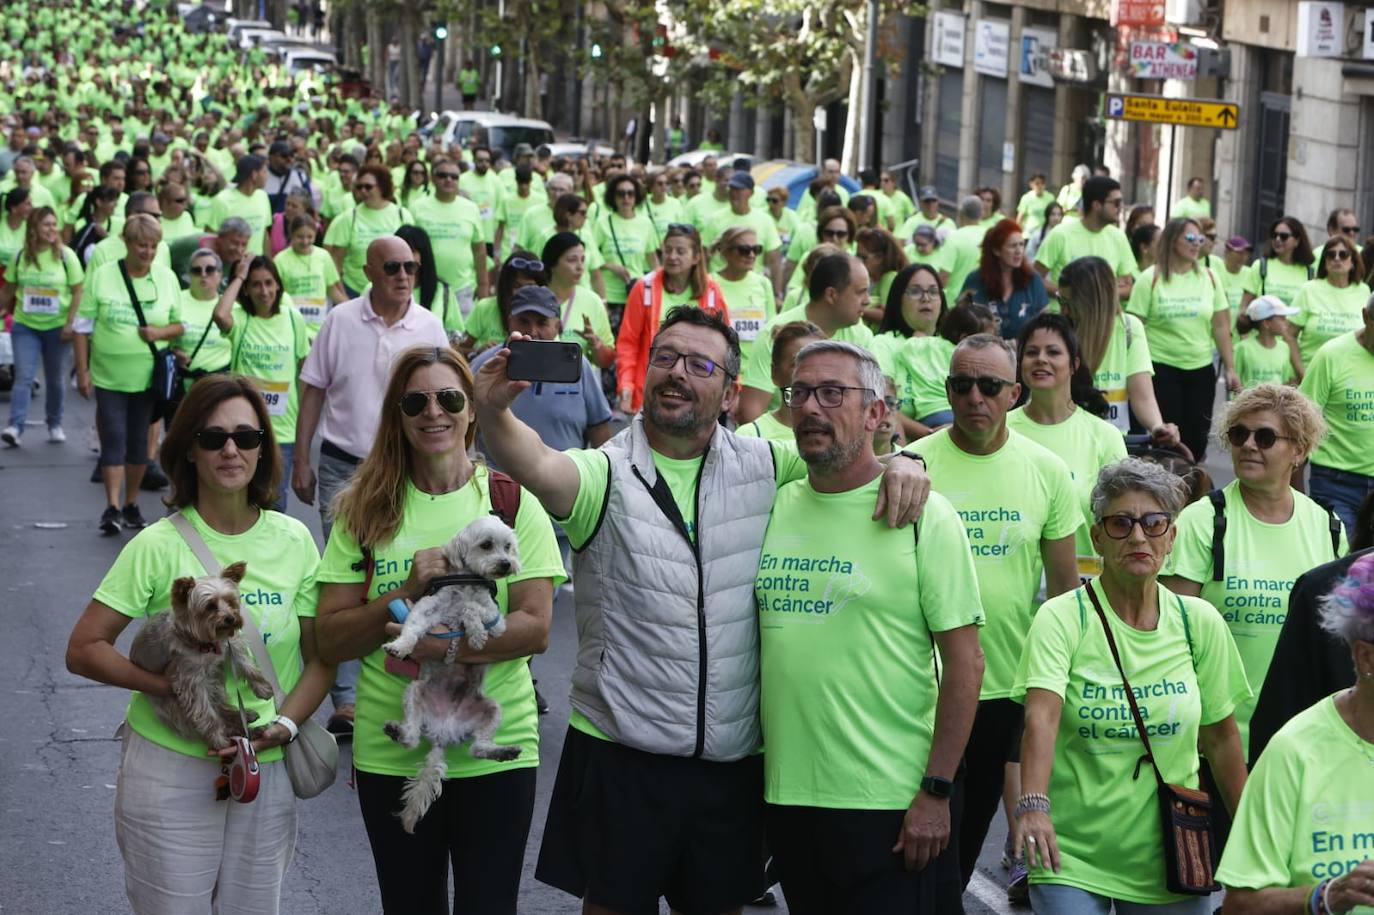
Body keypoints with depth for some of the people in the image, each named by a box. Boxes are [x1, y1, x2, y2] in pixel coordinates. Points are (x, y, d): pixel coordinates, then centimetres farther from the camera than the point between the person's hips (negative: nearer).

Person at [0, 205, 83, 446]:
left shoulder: (66, 256, -5)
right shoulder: (20, 257, 0)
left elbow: (77, 291, -4)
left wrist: (70, 324, -10)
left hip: (57, 327, 0)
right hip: (25, 326, 0)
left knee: (56, 379, 10)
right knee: (23, 377, -10)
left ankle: (54, 424, 26)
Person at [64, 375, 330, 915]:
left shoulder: (293, 541, 1)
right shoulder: (160, 546, -8)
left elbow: (321, 657, 5)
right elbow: (83, 650, -8)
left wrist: (284, 725, -13)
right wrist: (172, 687, -21)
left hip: (269, 768, 3)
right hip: (169, 766, -3)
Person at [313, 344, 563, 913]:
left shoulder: (513, 503, -1)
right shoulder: (365, 511, 2)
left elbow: (535, 627, -9)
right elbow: (332, 641, -2)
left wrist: (445, 648, -21)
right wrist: (407, 593, -16)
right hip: (390, 753, 2)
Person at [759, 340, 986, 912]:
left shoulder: (923, 515, -7)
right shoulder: (773, 506, 9)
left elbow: (964, 661, -9)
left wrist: (936, 791, -13)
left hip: (887, 803, -5)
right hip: (786, 794, 5)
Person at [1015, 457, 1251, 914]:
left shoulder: (1199, 623, 2)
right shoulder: (1062, 618, -9)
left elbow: (1221, 737, 10)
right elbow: (1041, 715, -24)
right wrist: (1033, 804, -40)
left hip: (1169, 860, 3)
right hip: (1072, 856, -3)